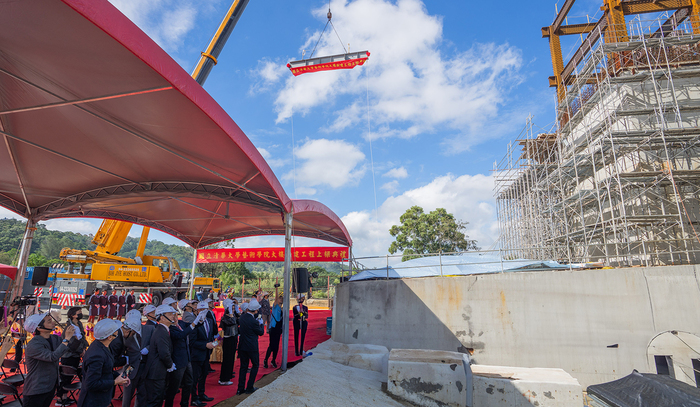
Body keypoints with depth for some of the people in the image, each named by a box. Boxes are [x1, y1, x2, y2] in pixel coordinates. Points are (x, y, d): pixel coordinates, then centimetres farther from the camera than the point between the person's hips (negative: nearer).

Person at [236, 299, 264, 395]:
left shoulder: (242, 317, -3)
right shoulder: (253, 321, -23)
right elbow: (261, 333, -11)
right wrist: (260, 323, 6)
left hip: (242, 346, 6)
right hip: (252, 347, -6)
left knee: (243, 366, 14)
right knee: (255, 365, 12)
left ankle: (240, 388, 17)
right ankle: (249, 387, 14)